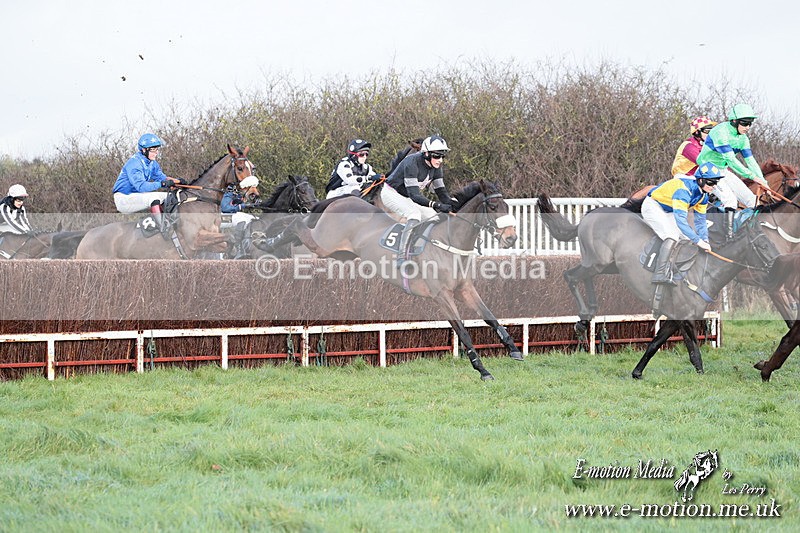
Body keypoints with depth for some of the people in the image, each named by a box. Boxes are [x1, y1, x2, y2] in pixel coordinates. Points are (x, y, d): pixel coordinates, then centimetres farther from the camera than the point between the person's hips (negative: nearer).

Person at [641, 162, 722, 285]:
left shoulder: (703, 194, -6)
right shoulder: (684, 190, -35)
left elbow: (700, 220, 1)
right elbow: (681, 220, -41)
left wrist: (705, 240, -14)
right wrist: (698, 240, -41)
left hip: (668, 213, 10)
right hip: (652, 207, -10)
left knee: (688, 236, 0)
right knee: (672, 236, -28)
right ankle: (659, 274, -33)